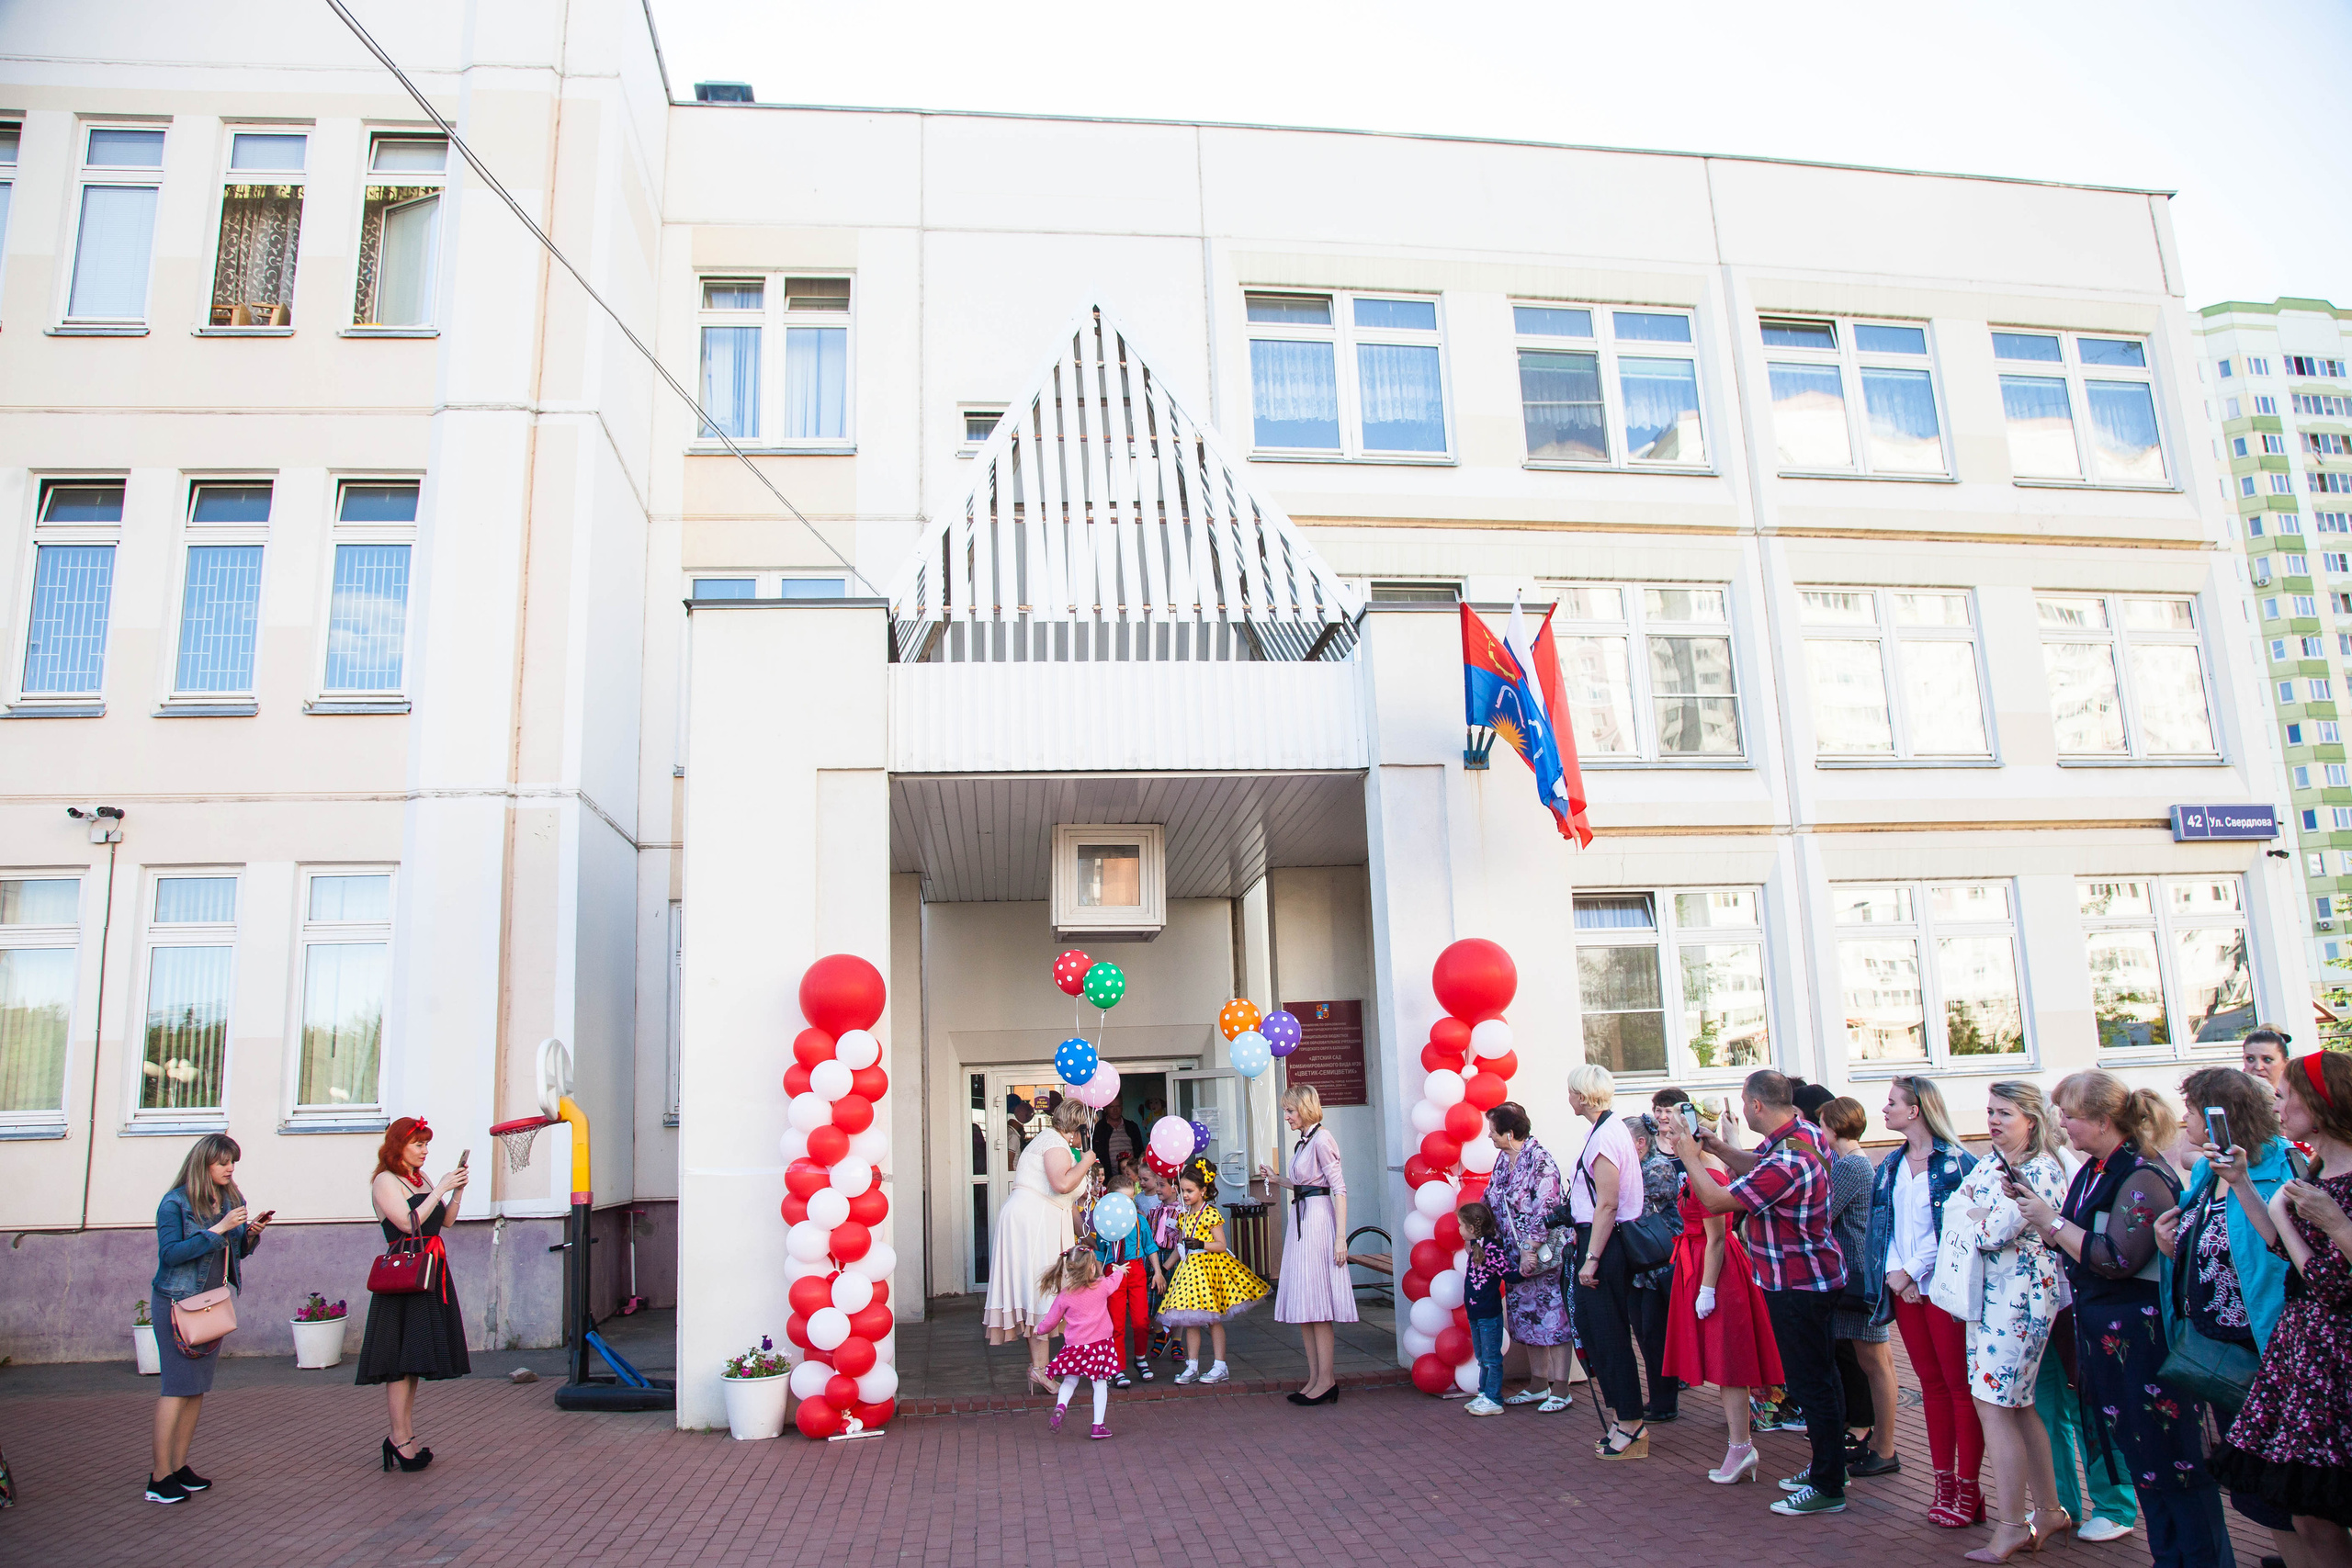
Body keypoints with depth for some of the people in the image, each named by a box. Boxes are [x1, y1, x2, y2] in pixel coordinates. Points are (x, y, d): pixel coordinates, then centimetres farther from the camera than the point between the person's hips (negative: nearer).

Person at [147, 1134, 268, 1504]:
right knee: (177, 1387, -8)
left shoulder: (232, 1201, 8)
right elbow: (170, 1254, -19)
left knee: (198, 1388, 9)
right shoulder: (175, 1203, -10)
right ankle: (159, 1476, -2)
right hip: (177, 1302, -6)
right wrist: (217, 1229, -23)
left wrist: (251, 1234, -6)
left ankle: (179, 1465, 17)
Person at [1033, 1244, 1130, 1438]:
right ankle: (1099, 1425, 7)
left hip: (1074, 1346, 0)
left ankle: (1060, 1406, -9)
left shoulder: (1064, 1296, -4)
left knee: (1070, 1380, 17)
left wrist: (1040, 1330, 30)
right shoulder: (1102, 1286, -2)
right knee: (1100, 1384, 10)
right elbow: (1114, 1280, 23)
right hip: (1100, 1343, 0)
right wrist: (1120, 1270, 47)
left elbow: (1050, 1321, 7)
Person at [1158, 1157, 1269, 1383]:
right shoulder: (1183, 1214, 11)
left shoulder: (1211, 1213, -10)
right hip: (1189, 1267, 7)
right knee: (1189, 1319, 5)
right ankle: (1192, 1367, 12)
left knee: (1213, 1319, -2)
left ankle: (1220, 1367, 7)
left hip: (1209, 1265, -7)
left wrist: (1200, 1244, -25)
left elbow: (1221, 1245, -12)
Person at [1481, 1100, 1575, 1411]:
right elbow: (1490, 1202, 17)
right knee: (1527, 1319, 13)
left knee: (1552, 1318, -2)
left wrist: (1529, 1251, -21)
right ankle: (1537, 1385, 23)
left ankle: (1560, 1391, 5)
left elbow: (1544, 1212, -21)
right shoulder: (1503, 1160, 8)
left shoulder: (1540, 1161, -17)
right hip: (1518, 1256, 8)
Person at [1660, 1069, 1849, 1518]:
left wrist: (1690, 1157, -12)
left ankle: (1828, 1488, 11)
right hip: (1815, 1276, 10)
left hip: (1798, 1287, -10)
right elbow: (1757, 1164, 18)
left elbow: (1716, 1201, -24)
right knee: (1819, 1378, 20)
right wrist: (1719, 1149, 2)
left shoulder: (1785, 1162, -31)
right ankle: (1825, 1467, 34)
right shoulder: (1804, 1132, 0)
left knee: (1811, 1383, 1)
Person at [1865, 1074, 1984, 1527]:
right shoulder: (1890, 1166, 12)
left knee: (1960, 1386, -1)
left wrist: (1913, 1269, -14)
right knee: (1931, 1384, 11)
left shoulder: (1955, 1162, -8)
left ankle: (1967, 1490, 6)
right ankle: (1944, 1484, 18)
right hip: (1905, 1288, 6)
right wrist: (1892, 1272, -4)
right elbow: (1882, 1225, 11)